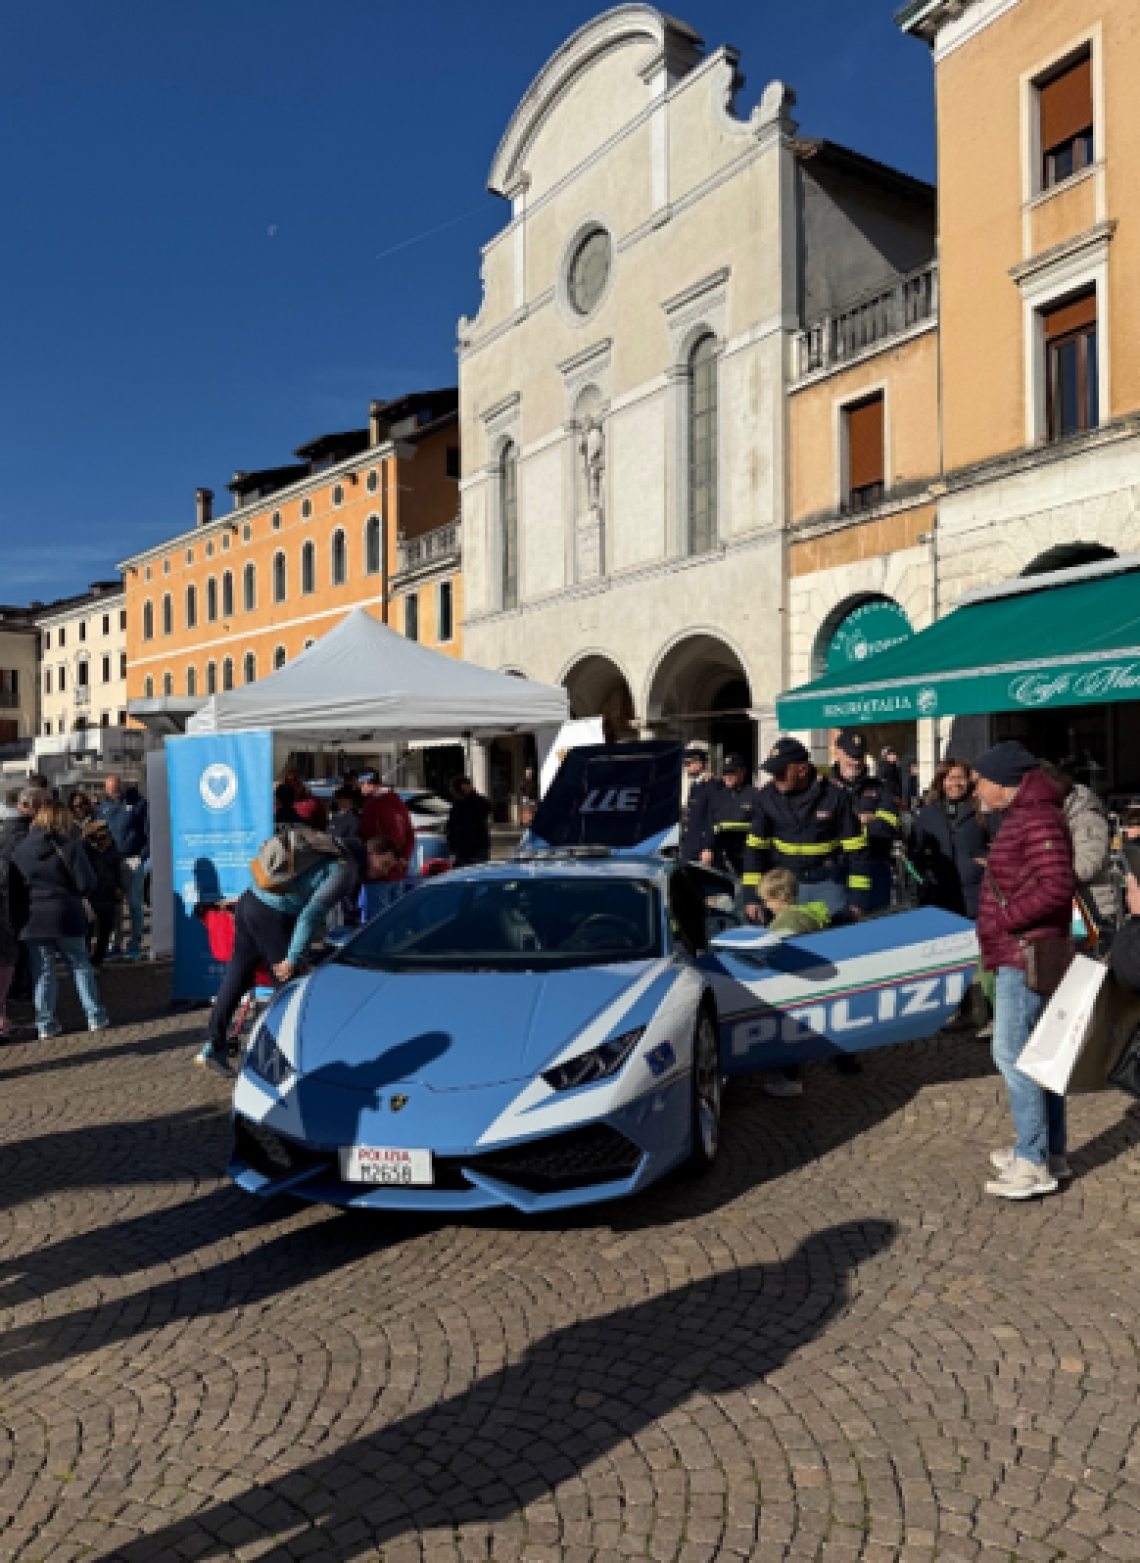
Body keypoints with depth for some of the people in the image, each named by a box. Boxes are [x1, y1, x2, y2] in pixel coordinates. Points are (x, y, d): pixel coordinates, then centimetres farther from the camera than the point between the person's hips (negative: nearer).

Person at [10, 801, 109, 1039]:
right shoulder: (70, 845, -10)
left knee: (42, 972, 10)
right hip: (66, 917, -2)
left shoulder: (22, 848, 0)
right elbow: (86, 884, -12)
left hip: (33, 918, 2)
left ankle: (45, 1024, 13)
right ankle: (96, 1017, 13)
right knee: (80, 966, 10)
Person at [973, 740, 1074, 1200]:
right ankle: (1051, 1152, 23)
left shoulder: (1038, 818, -17)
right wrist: (1002, 924, 8)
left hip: (1026, 955, -11)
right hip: (1021, 955, 11)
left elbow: (1056, 886, -26)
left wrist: (1004, 921, -19)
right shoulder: (1023, 815, 16)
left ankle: (1034, 1163, -1)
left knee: (1013, 1053, -8)